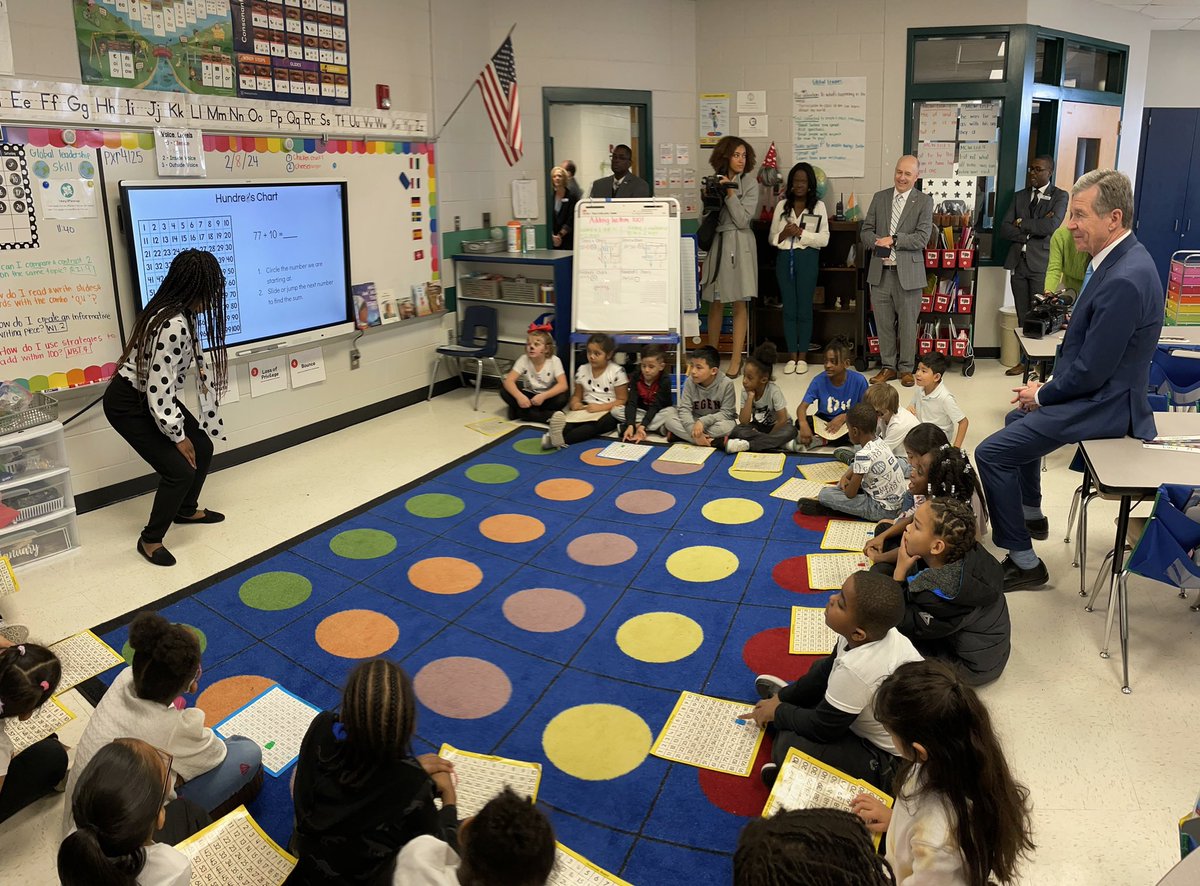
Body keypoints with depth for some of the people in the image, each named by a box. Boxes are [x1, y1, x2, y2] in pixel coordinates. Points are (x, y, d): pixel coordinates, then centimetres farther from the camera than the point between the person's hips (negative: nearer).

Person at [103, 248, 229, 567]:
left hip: (152, 395, 9)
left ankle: (187, 509, 39)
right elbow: (159, 389, -29)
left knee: (202, 447, 15)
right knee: (180, 469, -10)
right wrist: (177, 436, -18)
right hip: (128, 404, -9)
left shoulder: (182, 312, -3)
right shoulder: (172, 325, -32)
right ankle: (150, 540, 10)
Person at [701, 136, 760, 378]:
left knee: (739, 304, 0)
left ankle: (736, 360, 4)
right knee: (715, 303, 6)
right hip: (715, 243, 3)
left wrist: (729, 192, -13)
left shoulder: (750, 183, -2)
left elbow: (743, 219, -10)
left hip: (739, 245, -3)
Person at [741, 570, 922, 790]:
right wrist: (783, 697, 11)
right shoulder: (875, 630, -14)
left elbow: (821, 729, -19)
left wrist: (777, 712, -2)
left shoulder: (856, 668, -38)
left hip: (893, 765, -8)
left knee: (788, 745, -15)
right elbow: (825, 671, 6)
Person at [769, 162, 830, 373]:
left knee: (804, 307, 2)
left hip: (807, 259, -2)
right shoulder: (782, 205, 8)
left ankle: (802, 356, 12)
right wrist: (783, 234, -12)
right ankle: (791, 355, 13)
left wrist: (801, 233, -15)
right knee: (788, 308, 6)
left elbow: (824, 239, -5)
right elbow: (771, 238, 8)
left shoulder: (818, 206, 1)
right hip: (785, 258, 3)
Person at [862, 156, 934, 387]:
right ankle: (888, 366, 22)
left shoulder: (924, 202, -1)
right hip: (880, 271, 3)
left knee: (908, 323, 6)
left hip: (908, 272, -3)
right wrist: (877, 243, -13)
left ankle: (906, 368, 18)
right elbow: (867, 230, 7)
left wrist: (893, 240, -18)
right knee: (883, 322, 10)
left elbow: (922, 237, -10)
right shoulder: (879, 198, 10)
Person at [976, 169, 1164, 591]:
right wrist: (1048, 386, 6)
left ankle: (1023, 561, -2)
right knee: (1019, 418, 32)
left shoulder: (1124, 280, -29)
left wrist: (1044, 395, -11)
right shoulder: (1117, 259, 3)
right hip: (1098, 392, 11)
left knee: (991, 454, -13)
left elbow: (1092, 370, -27)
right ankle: (1031, 517, 46)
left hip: (1102, 403, -11)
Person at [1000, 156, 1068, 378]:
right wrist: (1033, 231, -8)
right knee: (1023, 316, 8)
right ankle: (1026, 360, 15)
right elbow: (1005, 229, 4)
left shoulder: (1059, 196, 1)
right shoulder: (1019, 196, 14)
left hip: (1041, 264, -4)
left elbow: (1051, 226, -15)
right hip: (1019, 262, 5)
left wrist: (1022, 223, -5)